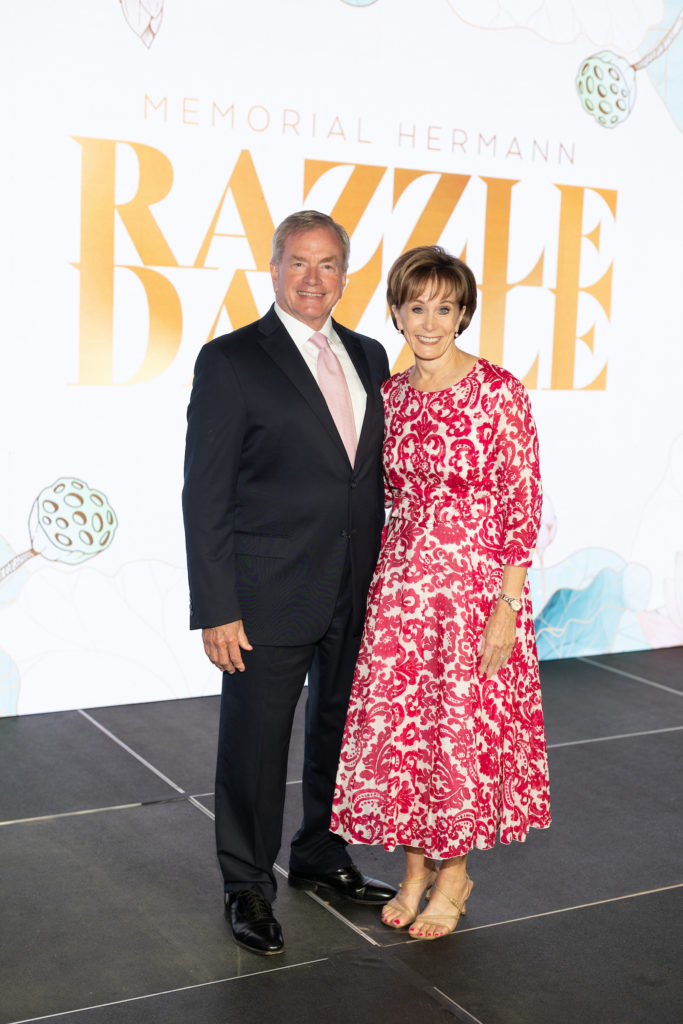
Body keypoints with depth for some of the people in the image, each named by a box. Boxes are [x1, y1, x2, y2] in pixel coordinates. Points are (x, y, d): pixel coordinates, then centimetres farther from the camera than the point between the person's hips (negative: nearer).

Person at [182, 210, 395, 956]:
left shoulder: (369, 357, 9)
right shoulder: (231, 360, -8)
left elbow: (373, 474, 13)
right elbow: (204, 495, -10)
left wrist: (381, 576, 8)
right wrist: (216, 610, -14)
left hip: (358, 595, 6)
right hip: (270, 598, -5)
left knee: (340, 729, 19)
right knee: (255, 741, 7)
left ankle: (320, 856, 40)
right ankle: (248, 887, 26)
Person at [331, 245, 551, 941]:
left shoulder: (499, 391, -11)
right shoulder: (390, 395, 6)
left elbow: (522, 506, -12)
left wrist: (506, 608, -14)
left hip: (475, 585, -5)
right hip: (401, 581, 5)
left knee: (462, 725, 5)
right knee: (396, 723, 8)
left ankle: (454, 872, 27)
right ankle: (415, 866, 29)